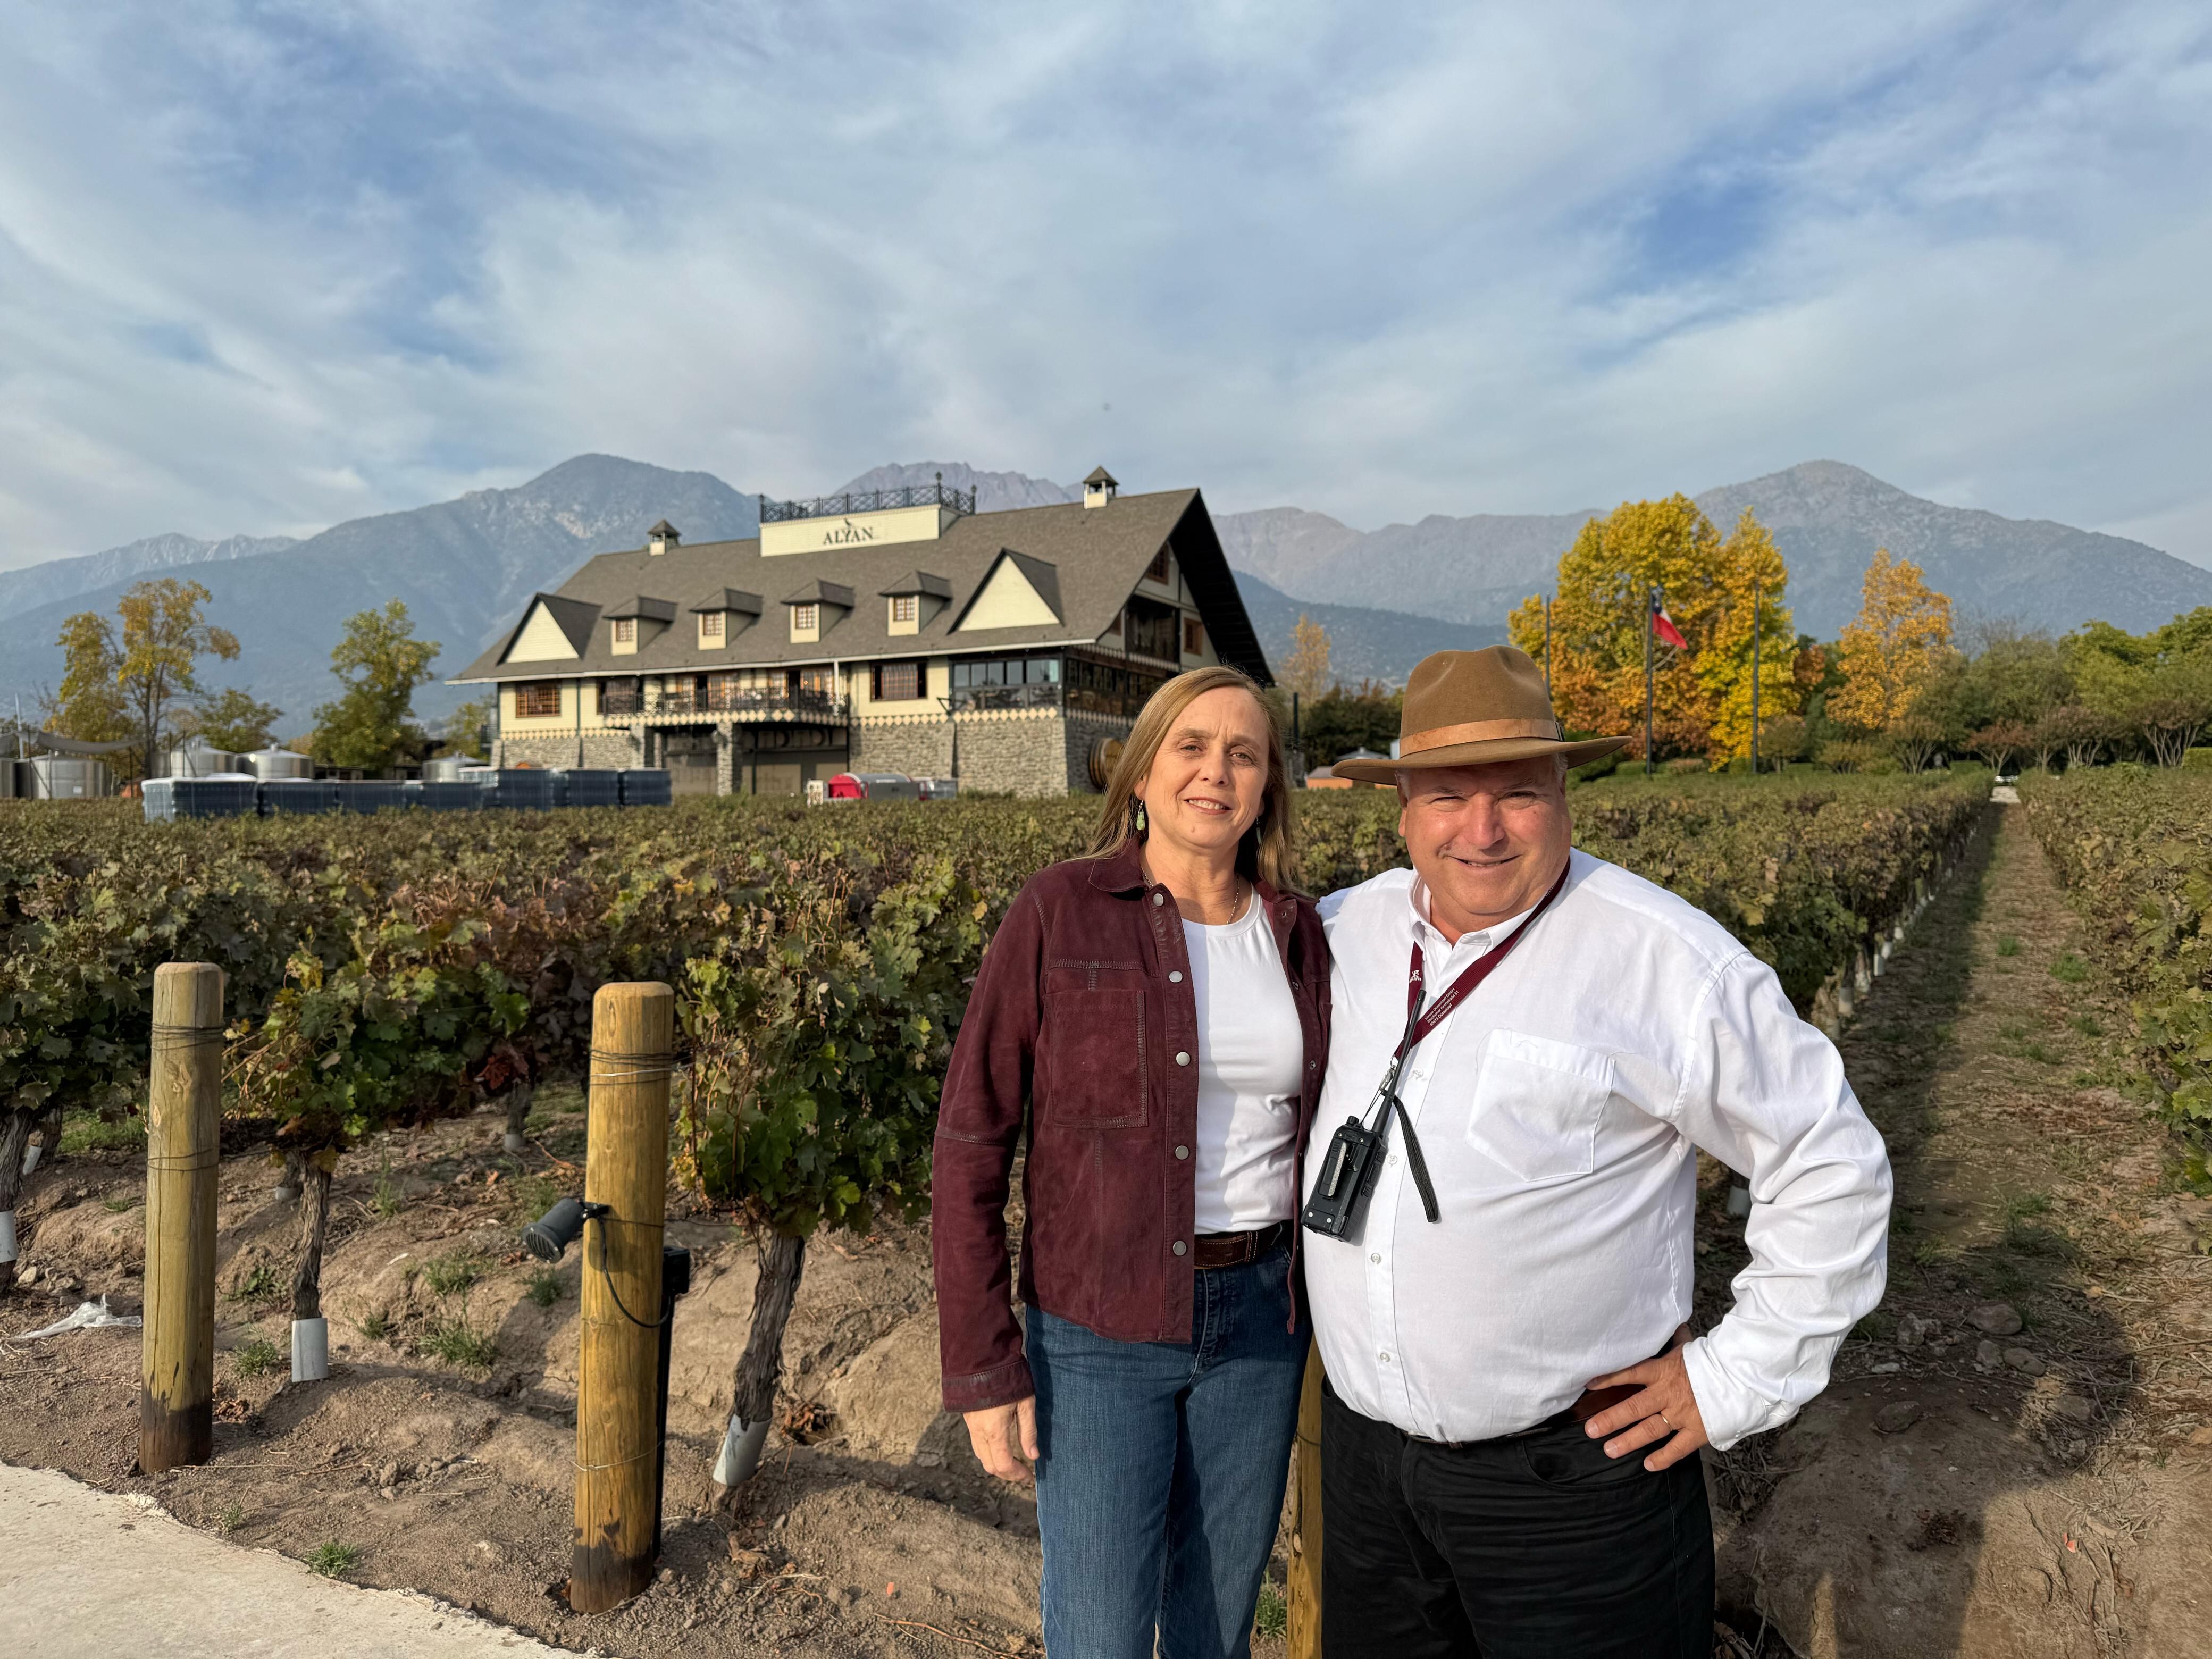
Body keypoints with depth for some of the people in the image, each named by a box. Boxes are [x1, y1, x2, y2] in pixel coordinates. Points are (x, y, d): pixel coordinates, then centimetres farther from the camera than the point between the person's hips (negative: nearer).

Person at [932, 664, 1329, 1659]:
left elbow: (1321, 1130, 12)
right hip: (1102, 1325, -3)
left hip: (1259, 1317, 4)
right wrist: (983, 1368, -11)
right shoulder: (1059, 914, -12)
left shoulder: (1295, 932, 1)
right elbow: (972, 1143, -10)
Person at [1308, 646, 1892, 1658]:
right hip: (1362, 1445, 5)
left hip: (1567, 1467, -4)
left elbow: (1831, 1169, -7)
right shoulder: (1347, 930, -1)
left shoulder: (1666, 959, -15)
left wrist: (1740, 1379, -6)